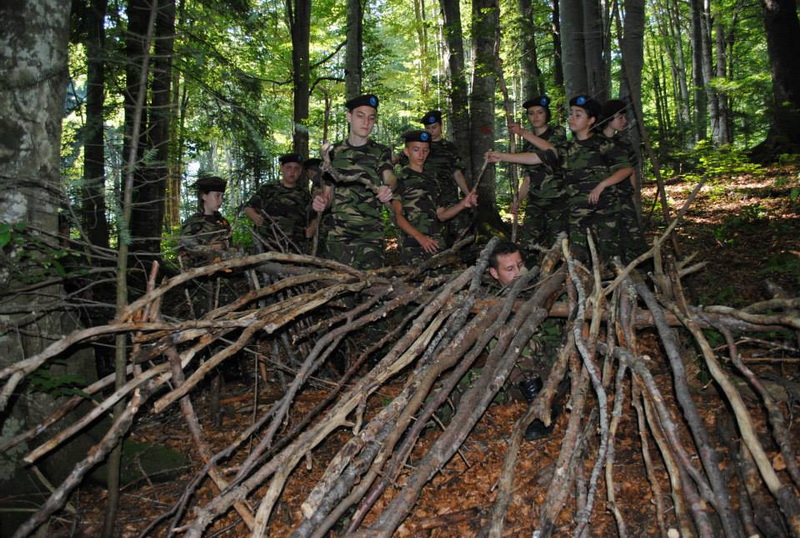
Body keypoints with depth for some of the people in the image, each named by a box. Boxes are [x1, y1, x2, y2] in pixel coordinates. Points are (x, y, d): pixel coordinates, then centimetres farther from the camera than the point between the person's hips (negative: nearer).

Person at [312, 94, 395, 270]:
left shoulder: (381, 152, 8)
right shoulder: (334, 152, 12)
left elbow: (389, 176, -12)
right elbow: (328, 192, 16)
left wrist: (388, 188, -36)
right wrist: (321, 201, -8)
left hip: (371, 235, -1)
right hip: (338, 235, 1)